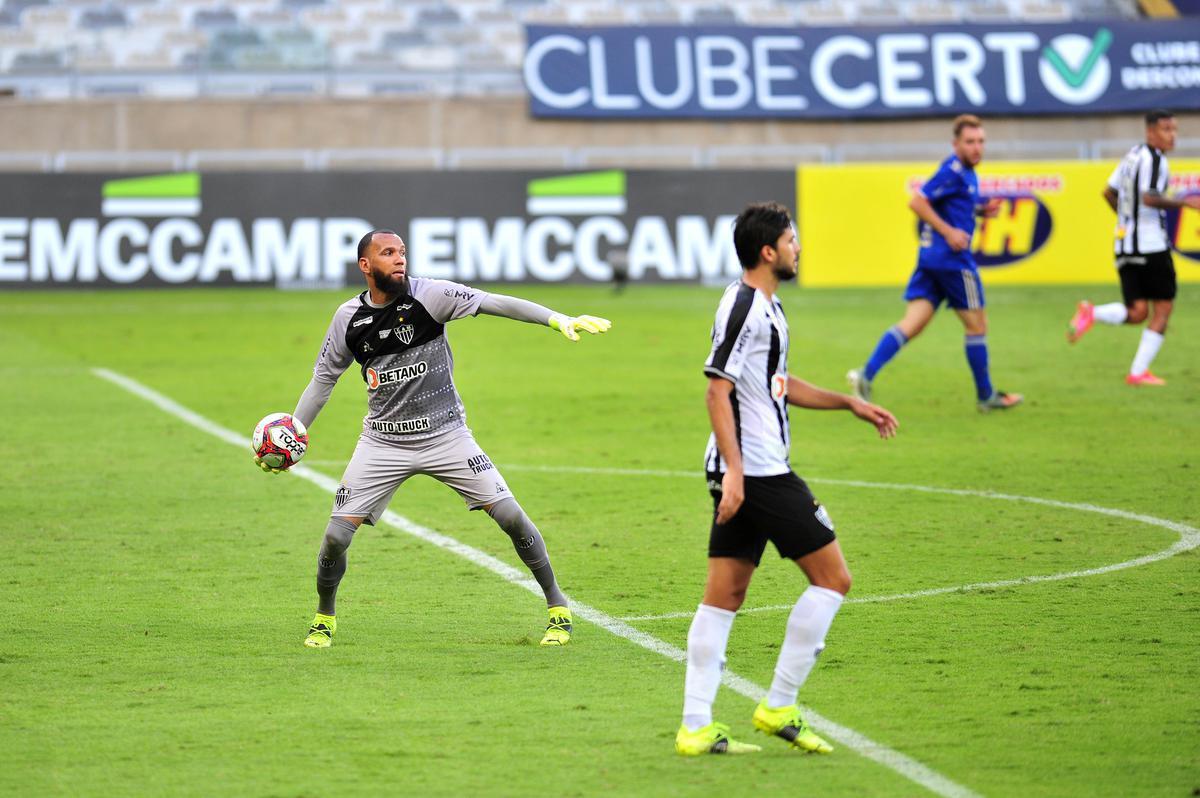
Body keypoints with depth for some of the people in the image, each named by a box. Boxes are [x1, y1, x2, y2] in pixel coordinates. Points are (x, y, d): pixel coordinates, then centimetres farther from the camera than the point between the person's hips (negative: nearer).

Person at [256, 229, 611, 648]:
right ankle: (324, 618, 19)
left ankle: (557, 606, 7)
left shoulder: (429, 295, -11)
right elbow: (322, 380, 9)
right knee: (336, 536, -8)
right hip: (383, 442, 1)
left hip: (446, 436, -1)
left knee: (510, 515, -10)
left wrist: (559, 320, -33)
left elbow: (495, 303, -21)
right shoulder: (349, 318, -3)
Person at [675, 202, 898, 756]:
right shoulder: (743, 307, -14)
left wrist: (849, 403, 29)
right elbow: (718, 390, -19)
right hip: (757, 472, -10)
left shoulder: (764, 306, 17)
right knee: (832, 576, -3)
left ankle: (696, 727, 4)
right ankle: (779, 707, -1)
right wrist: (734, 470, -24)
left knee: (724, 595, 6)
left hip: (742, 474, 10)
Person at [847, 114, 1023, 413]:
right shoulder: (953, 172, -14)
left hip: (930, 255, 9)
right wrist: (948, 231, -22)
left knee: (912, 323, 1)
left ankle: (866, 375, -11)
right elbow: (917, 202, -19)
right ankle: (986, 396, 17)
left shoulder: (966, 173, 15)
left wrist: (982, 209, 13)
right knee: (977, 324, 5)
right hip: (952, 260, -9)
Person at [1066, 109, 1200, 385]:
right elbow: (1149, 197, -26)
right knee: (1163, 309, 4)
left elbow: (1109, 192, 22)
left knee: (1137, 313, 8)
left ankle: (1091, 313, -16)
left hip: (1125, 246, 8)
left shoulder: (1132, 156, 14)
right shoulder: (1154, 159, -13)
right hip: (1151, 246, -8)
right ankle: (1138, 372, 0)